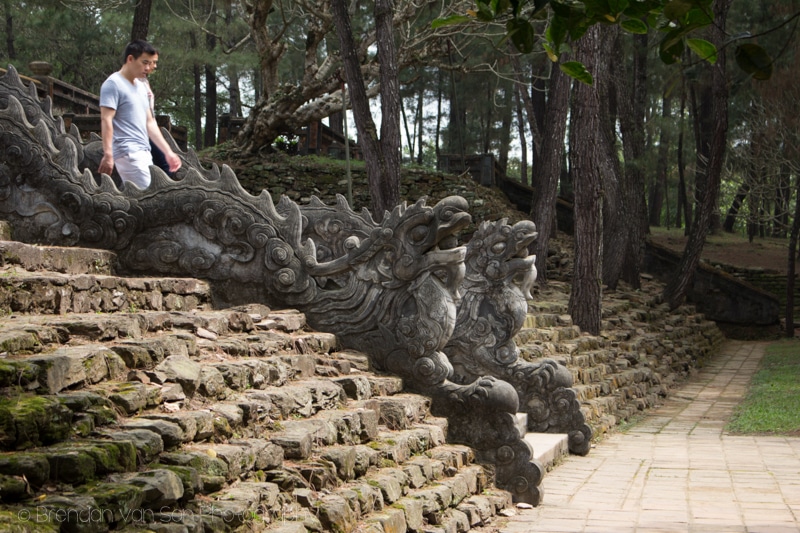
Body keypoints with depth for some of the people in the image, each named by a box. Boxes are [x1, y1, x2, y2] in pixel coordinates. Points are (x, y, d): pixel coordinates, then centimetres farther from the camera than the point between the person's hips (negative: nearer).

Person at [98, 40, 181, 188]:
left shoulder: (141, 87, 19)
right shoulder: (113, 84, -8)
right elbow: (106, 120, -15)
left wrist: (168, 152, 19)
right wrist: (108, 154, -24)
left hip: (143, 152, 9)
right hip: (128, 153, -9)